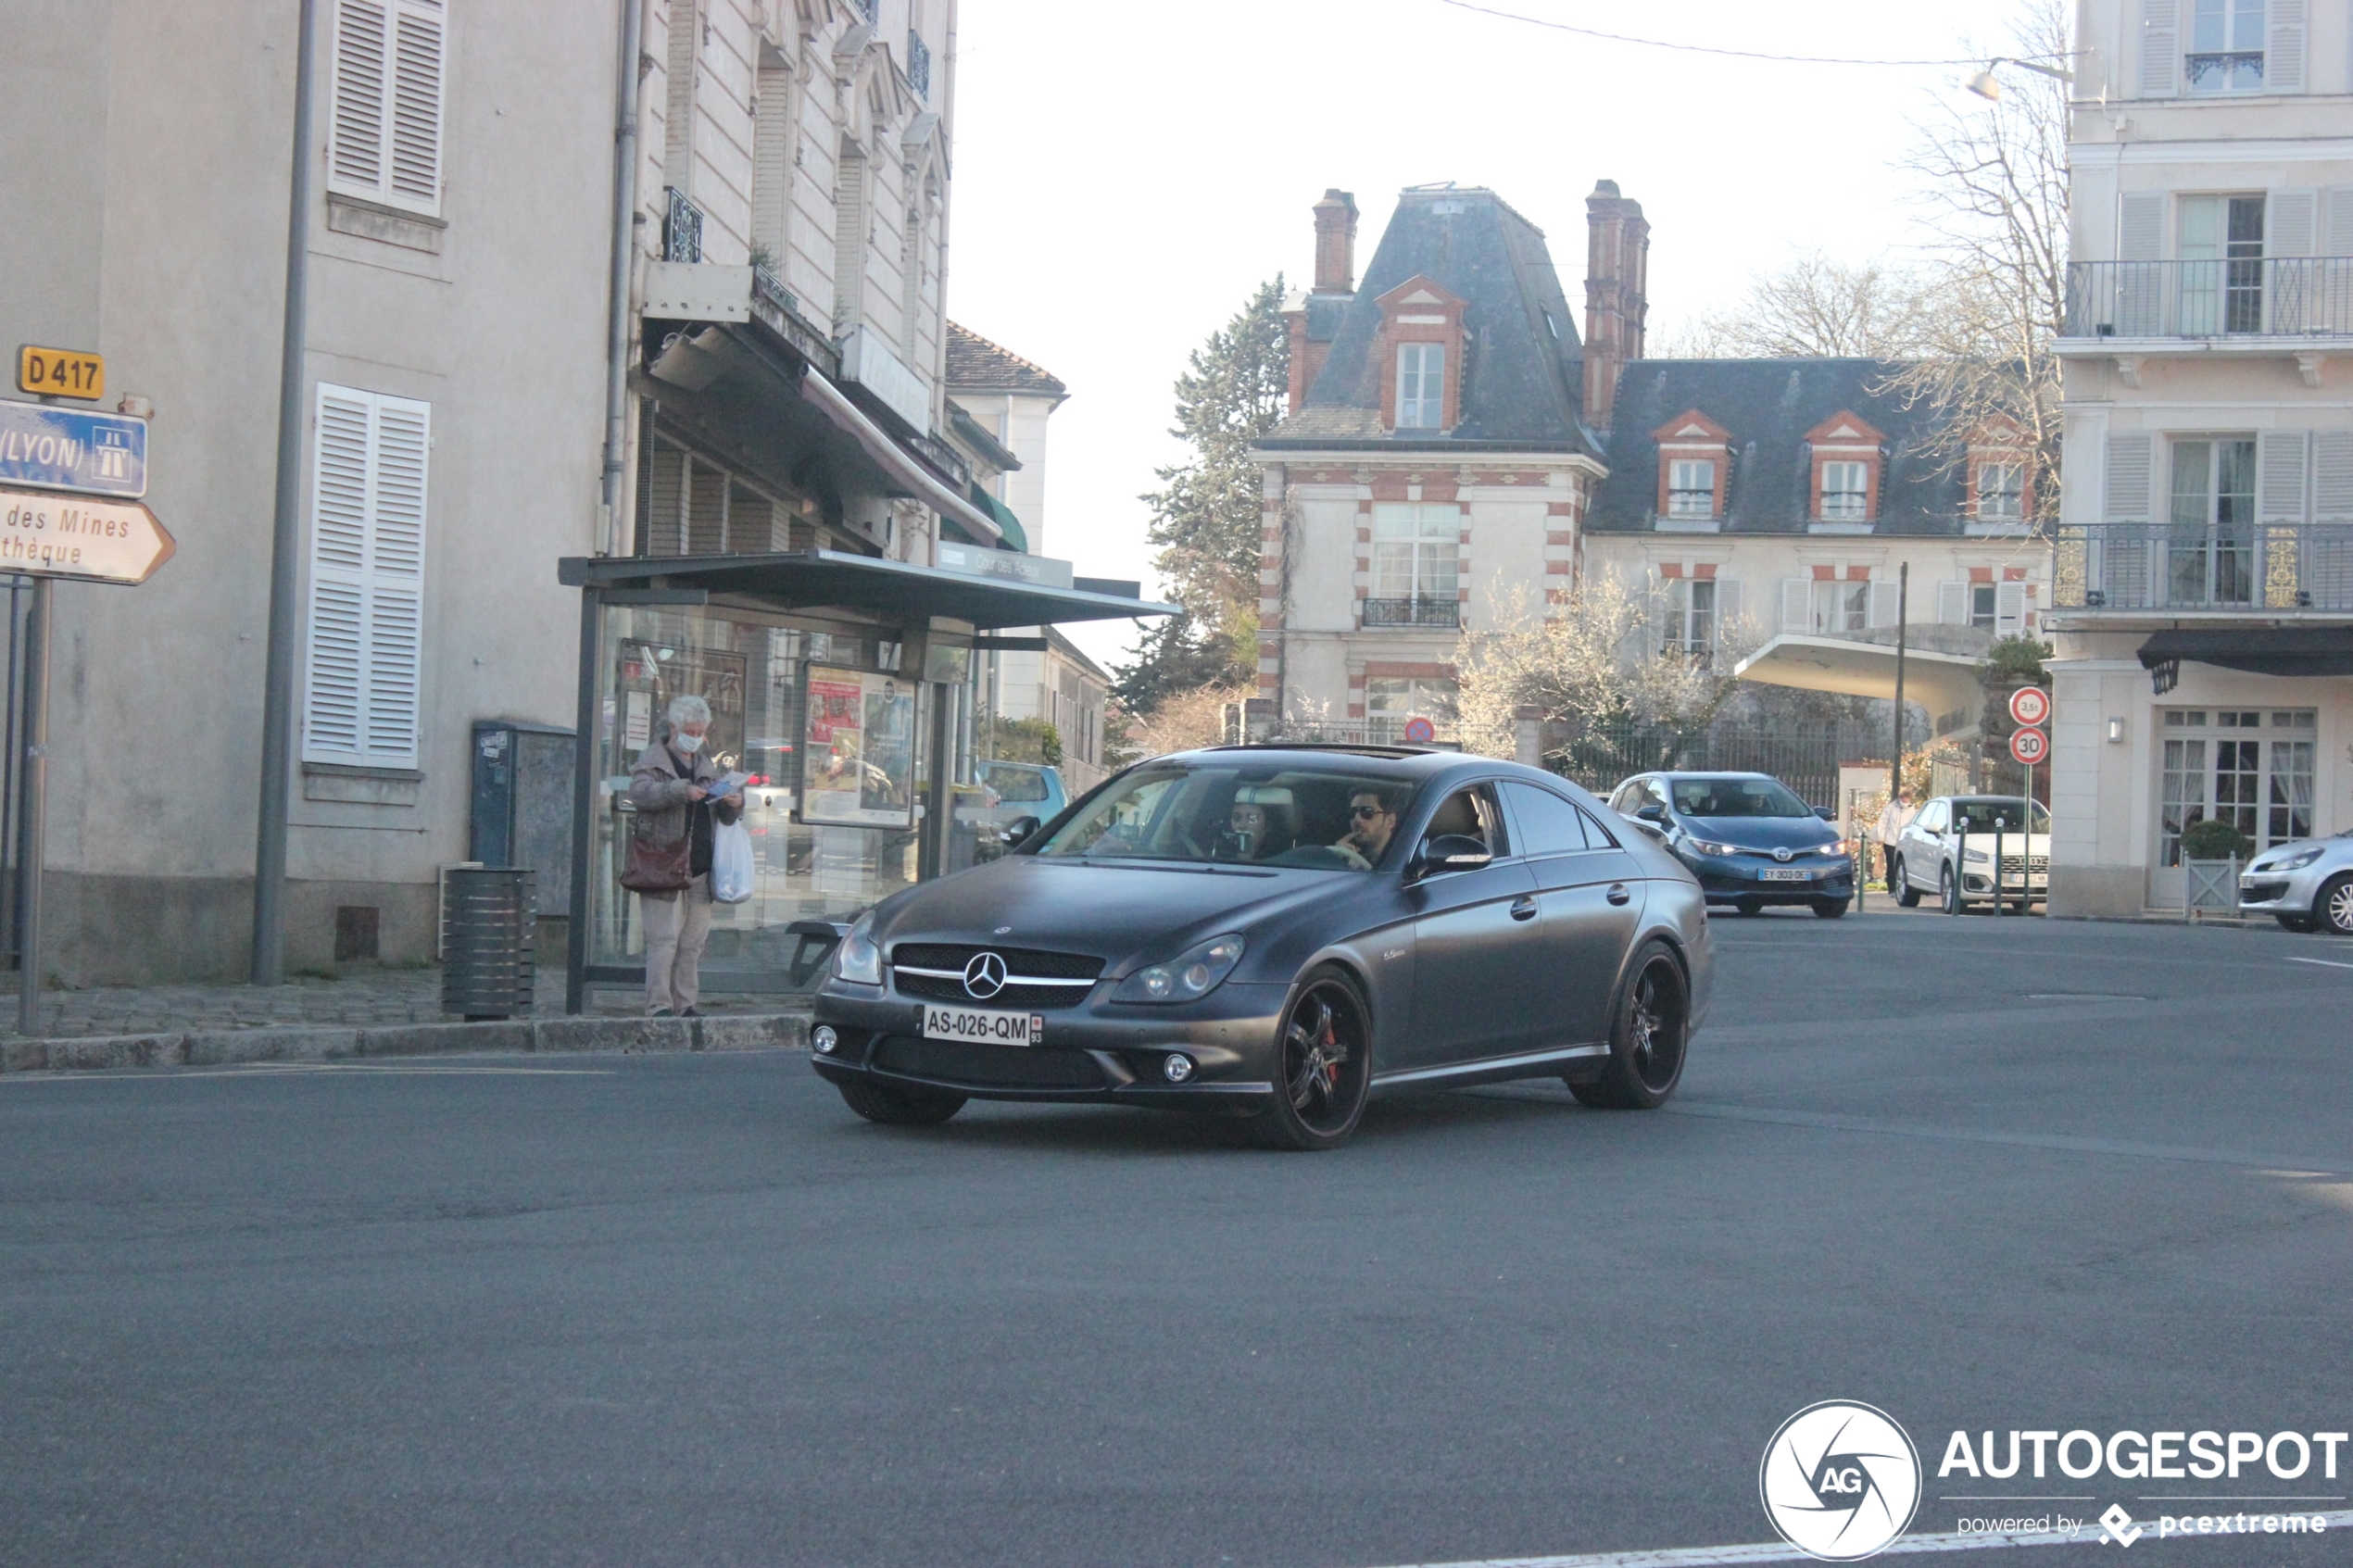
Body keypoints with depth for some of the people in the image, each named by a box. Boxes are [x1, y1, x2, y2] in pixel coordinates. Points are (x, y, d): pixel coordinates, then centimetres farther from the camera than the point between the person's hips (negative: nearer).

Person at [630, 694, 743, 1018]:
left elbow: (724, 815, 24)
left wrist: (734, 803, 0)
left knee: (693, 942, 6)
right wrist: (681, 790, -28)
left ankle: (684, 1004, 11)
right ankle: (659, 1005, -10)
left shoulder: (705, 764, 21)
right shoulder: (652, 759, 3)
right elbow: (640, 792, -17)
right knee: (664, 940, -10)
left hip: (700, 868, 6)